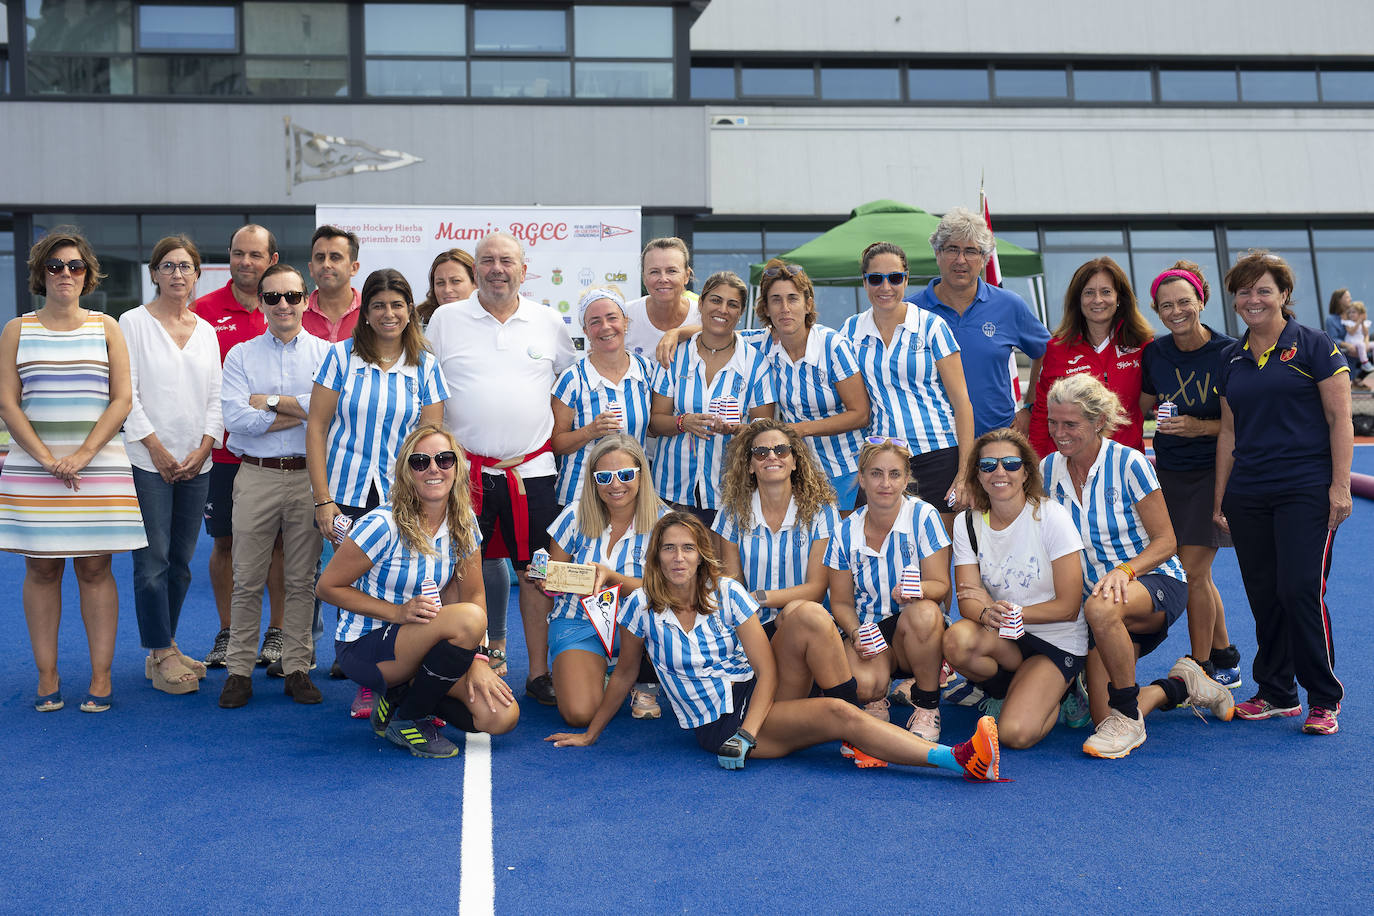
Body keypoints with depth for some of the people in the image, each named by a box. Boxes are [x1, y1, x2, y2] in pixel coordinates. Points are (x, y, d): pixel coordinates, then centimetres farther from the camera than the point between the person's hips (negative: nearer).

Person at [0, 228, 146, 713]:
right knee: (42, 569, 2)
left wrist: (82, 455, -11)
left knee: (95, 568, 0)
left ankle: (101, 678, 4)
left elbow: (121, 400, 0)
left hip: (99, 464, 0)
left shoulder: (106, 328, 7)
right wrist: (47, 459, -10)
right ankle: (47, 678, 10)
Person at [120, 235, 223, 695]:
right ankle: (160, 655, 3)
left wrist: (204, 448, -2)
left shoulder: (206, 330, 13)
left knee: (181, 561, 9)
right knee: (152, 561, -6)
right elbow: (127, 393, -6)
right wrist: (156, 448, -10)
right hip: (148, 462, -4)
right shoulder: (133, 322, 0)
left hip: (196, 463, 5)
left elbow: (216, 395, 11)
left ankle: (167, 648, 20)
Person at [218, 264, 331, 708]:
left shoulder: (326, 353, 7)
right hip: (256, 476, 0)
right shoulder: (240, 356, 8)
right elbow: (235, 417, -7)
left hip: (309, 476, 0)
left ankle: (297, 667, 15)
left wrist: (268, 400, -7)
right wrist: (300, 411, -9)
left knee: (302, 579, 6)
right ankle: (239, 670, 11)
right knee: (247, 580, 3)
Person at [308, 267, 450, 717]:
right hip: (348, 494, 0)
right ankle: (366, 685, 14)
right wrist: (322, 499, -4)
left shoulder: (425, 367, 7)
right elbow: (317, 427, 3)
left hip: (402, 499, 1)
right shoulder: (341, 356, 4)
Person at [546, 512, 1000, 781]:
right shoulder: (641, 608, -6)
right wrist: (589, 735, 13)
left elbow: (766, 670, -5)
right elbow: (624, 675, 8)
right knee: (835, 714, -28)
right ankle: (956, 759, -34)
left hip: (755, 700, 3)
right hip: (716, 724, -3)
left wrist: (747, 732, -19)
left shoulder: (727, 594, -1)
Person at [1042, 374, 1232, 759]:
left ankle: (1128, 718, -22)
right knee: (1103, 718, -12)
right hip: (1098, 594, 5)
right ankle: (1180, 685, 19)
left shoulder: (1128, 463, -11)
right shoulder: (1049, 469, 2)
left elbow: (1165, 542, -10)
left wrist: (1124, 571, -28)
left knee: (1102, 608, -41)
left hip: (1156, 583, -5)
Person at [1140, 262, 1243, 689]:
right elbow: (1141, 409, 12)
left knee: (1192, 573, -7)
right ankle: (1225, 658, 28)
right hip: (1168, 472, 5)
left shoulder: (1226, 353, -12)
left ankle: (1201, 670, 8)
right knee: (1197, 574, 12)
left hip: (1210, 472, -5)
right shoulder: (1154, 353, 2)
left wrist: (1199, 427, -22)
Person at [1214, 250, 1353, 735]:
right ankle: (1276, 693, 20)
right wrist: (1219, 497, 15)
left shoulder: (1313, 347, -1)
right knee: (1263, 595, 8)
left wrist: (1340, 484, -11)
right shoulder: (1231, 358, 13)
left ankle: (1324, 699, 5)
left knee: (1301, 590, -9)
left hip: (1306, 491, -5)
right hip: (1248, 495, 5)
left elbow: (1340, 420, -3)